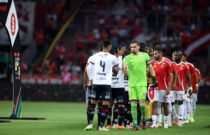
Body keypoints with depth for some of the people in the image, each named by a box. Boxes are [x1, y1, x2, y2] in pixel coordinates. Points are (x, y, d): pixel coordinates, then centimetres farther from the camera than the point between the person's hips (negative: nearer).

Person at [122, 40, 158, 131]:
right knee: (133, 104, -1)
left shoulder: (144, 55, 6)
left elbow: (150, 67, 14)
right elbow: (124, 66, -12)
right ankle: (135, 124, 5)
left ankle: (143, 119, 16)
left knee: (142, 102, -10)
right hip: (132, 84, 1)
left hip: (142, 83, -1)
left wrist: (154, 79, 13)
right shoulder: (128, 58, 4)